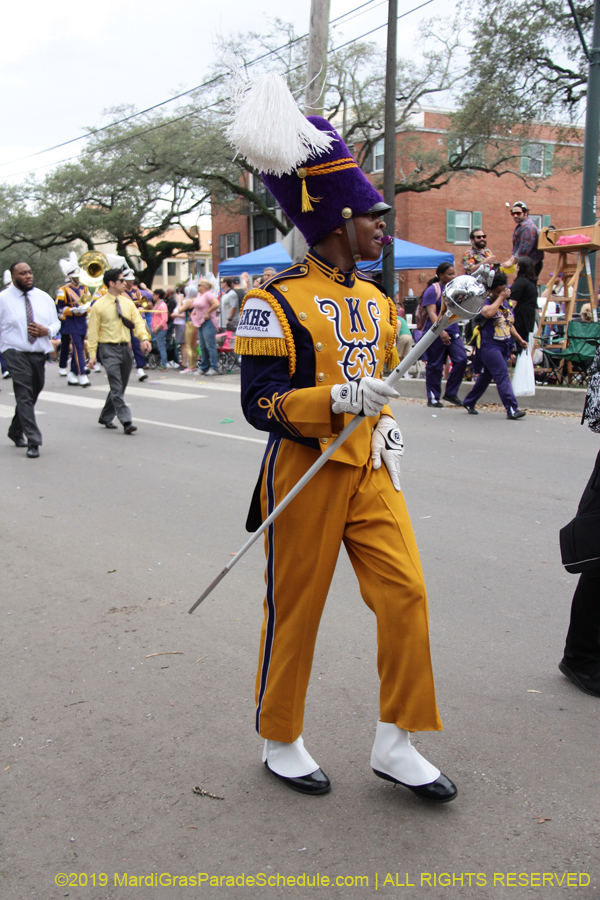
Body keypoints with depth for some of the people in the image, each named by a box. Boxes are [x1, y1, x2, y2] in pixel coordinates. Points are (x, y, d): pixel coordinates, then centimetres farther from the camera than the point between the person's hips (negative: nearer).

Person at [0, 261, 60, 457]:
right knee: (24, 395, -13)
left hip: (39, 354, 5)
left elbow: (56, 323, 14)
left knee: (32, 395, 14)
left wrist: (47, 331, -7)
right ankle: (33, 441, -14)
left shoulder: (44, 297, 10)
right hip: (16, 353, -5)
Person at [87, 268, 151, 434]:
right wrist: (92, 354, -8)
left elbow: (138, 322, 6)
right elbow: (93, 331, -3)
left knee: (120, 387, 12)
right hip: (109, 349, -6)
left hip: (126, 348, 6)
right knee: (117, 387, -12)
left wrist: (144, 338, -14)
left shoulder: (128, 303, 10)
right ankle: (126, 421, -16)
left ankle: (106, 417, 27)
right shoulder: (99, 306, -4)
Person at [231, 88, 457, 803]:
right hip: (306, 474, -7)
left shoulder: (375, 299, 13)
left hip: (370, 470, 7)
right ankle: (280, 743, 26)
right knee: (295, 611, 5)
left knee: (405, 594, 1)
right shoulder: (275, 302, -11)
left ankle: (395, 744, 16)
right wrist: (337, 400, -30)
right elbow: (260, 402, -15)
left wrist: (387, 425, 6)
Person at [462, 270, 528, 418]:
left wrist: (520, 339, 16)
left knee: (486, 376, 15)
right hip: (489, 345, -8)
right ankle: (512, 409, -20)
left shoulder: (507, 304, 13)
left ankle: (469, 403, 30)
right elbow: (488, 313, -34)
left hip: (503, 345, 8)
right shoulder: (486, 302, -9)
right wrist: (500, 298, -22)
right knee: (502, 375, -16)